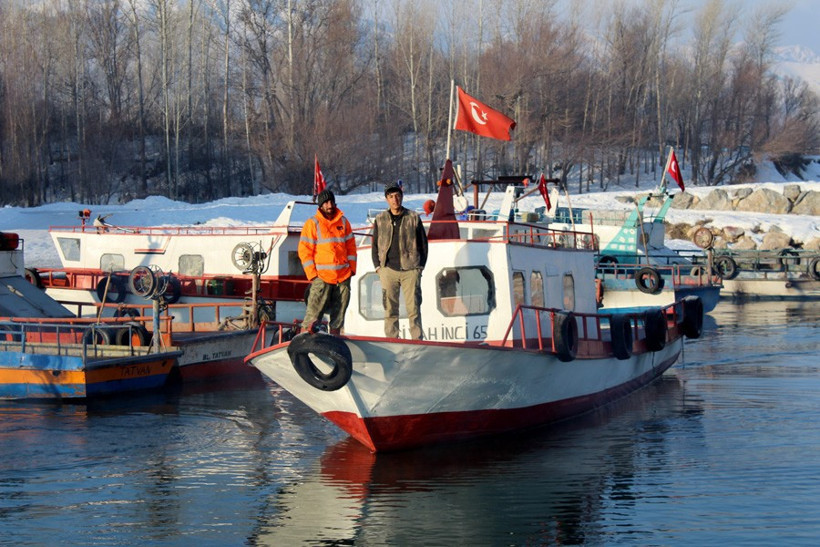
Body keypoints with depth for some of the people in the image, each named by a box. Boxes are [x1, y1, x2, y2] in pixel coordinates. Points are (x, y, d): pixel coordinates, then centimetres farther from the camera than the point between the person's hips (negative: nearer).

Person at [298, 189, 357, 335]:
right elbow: (304, 250, -3)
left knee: (339, 313, 8)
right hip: (321, 277, -4)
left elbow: (351, 246, 17)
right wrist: (312, 274, -9)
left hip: (343, 276, 4)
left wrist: (352, 268, 9)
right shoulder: (312, 223, -1)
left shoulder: (343, 222, 11)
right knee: (314, 312, -11)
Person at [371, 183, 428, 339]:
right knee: (390, 309, 1)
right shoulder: (380, 220, 10)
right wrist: (378, 267, 6)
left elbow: (423, 243, 11)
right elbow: (375, 245, 15)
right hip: (388, 269, 1)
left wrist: (420, 266, 4)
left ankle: (417, 340, 0)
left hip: (410, 270, -1)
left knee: (413, 308, -4)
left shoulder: (413, 218, 6)